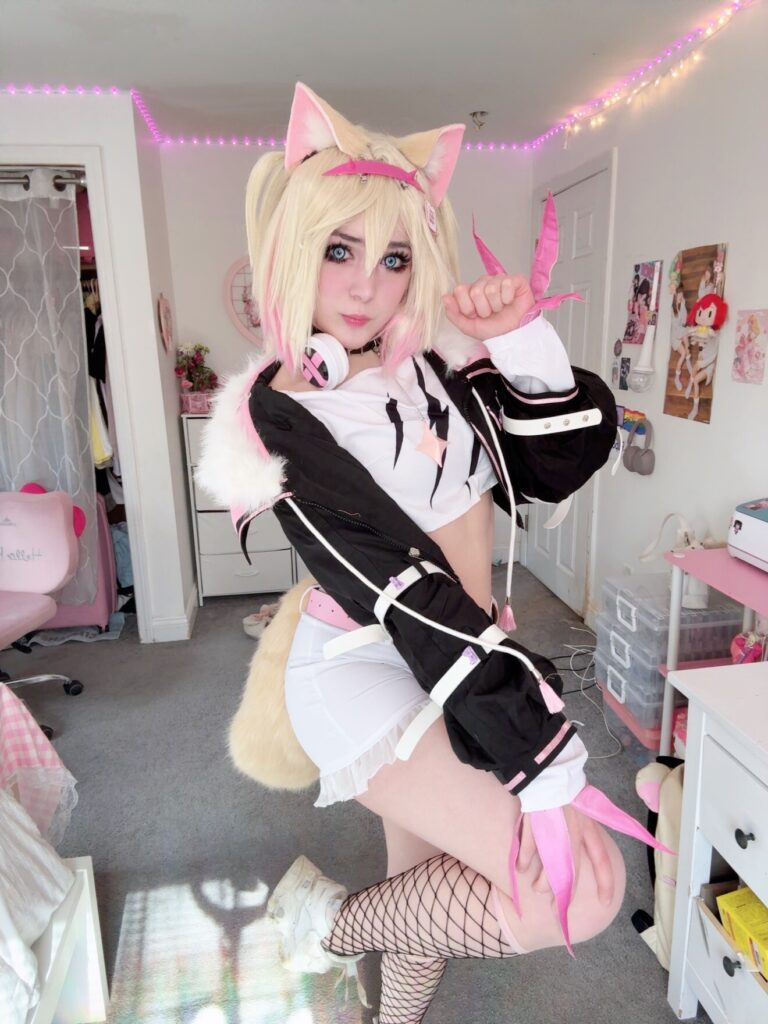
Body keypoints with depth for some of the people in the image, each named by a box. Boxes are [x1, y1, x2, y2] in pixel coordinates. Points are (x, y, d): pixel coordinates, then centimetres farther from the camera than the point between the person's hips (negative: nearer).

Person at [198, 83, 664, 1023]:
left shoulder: (435, 363, 4)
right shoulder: (278, 409, -14)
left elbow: (571, 452, 1)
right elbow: (402, 588, -23)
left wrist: (522, 337, -13)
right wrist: (541, 764, -24)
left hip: (454, 664, 6)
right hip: (365, 671, -6)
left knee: (434, 884, 19)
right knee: (583, 888, -16)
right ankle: (331, 922, 6)